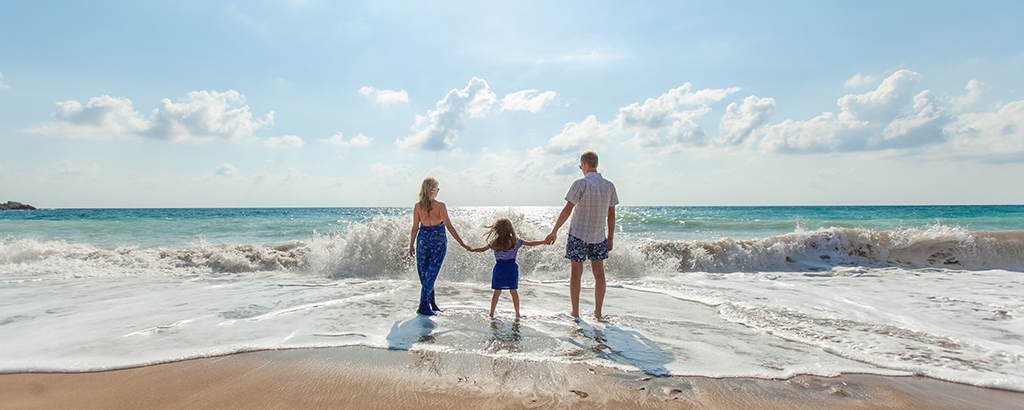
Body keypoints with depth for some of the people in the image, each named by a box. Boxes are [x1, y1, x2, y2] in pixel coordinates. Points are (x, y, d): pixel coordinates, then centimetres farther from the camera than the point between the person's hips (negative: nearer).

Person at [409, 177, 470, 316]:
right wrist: (461, 243, -10)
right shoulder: (440, 205, -11)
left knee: (424, 273, 14)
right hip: (439, 240, -2)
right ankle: (424, 306, -1)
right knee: (431, 273, 1)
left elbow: (415, 228, 0)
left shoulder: (418, 206, -3)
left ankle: (431, 303, 22)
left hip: (423, 239, 2)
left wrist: (411, 245, 12)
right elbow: (449, 226, -13)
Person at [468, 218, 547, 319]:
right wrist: (544, 242, 13)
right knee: (513, 292, 8)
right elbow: (530, 243, 3)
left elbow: (482, 249, 10)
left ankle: (491, 314, 12)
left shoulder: (494, 243, -2)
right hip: (511, 269, 0)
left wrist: (471, 249, 28)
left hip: (499, 268, 0)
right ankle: (517, 314, 14)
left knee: (497, 292, 8)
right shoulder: (516, 241, -2)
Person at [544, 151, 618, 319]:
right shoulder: (609, 186, 3)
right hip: (599, 236, 4)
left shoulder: (581, 184, -11)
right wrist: (610, 238, 14)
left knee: (576, 272, 5)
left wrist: (554, 231, -10)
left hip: (578, 235, -4)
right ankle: (598, 312, 14)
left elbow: (568, 210, -15)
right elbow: (611, 214, 7)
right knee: (599, 273, 10)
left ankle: (575, 313, 10)